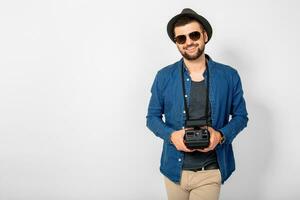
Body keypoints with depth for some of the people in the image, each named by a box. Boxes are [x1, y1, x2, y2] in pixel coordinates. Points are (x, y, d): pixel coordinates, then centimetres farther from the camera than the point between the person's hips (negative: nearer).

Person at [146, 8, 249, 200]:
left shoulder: (229, 76, -3)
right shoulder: (164, 77, -2)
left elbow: (241, 116, 6)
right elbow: (152, 117, 5)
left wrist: (221, 135, -14)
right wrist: (171, 135, -14)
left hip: (211, 172, -1)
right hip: (175, 169, 1)